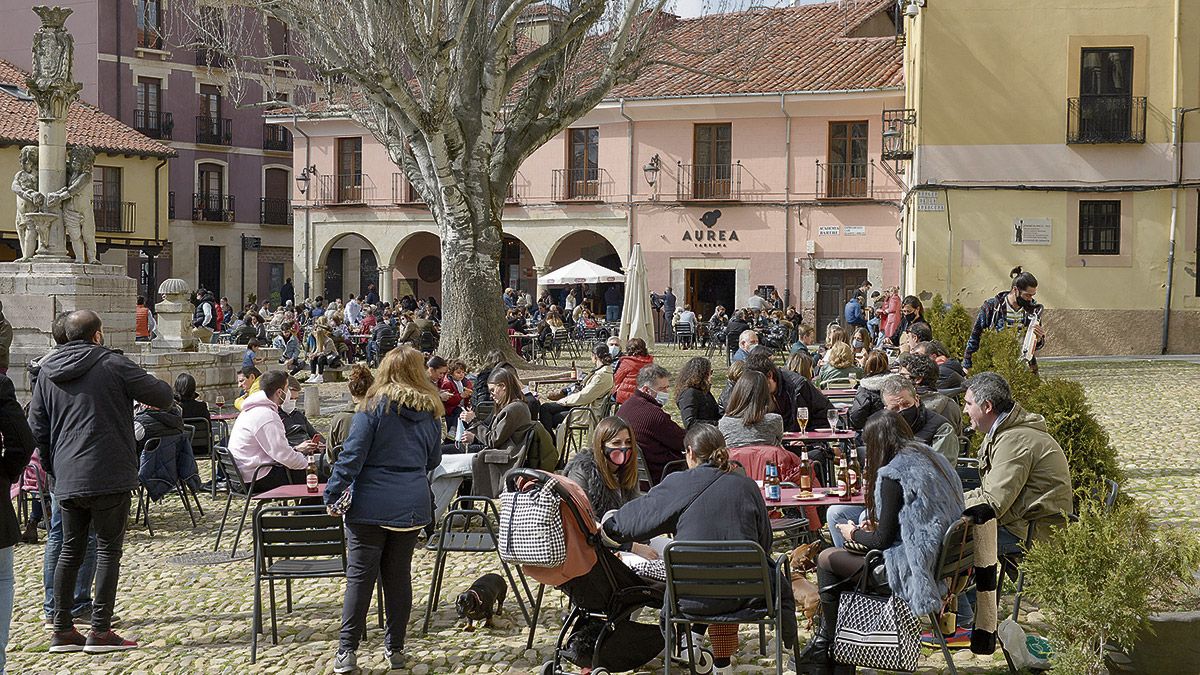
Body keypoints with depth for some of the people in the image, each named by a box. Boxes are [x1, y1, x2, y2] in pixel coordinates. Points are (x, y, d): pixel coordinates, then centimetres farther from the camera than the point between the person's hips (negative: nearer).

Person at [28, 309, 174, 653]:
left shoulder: (47, 371, 11)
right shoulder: (113, 364, -6)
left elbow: (37, 428, 13)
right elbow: (163, 397, -3)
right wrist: (159, 383, 19)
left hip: (66, 480, 6)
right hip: (109, 477, -5)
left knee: (70, 550, 14)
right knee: (108, 550, 1)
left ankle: (62, 630, 15)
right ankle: (100, 631, 1)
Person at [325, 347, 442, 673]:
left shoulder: (376, 405, -8)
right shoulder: (430, 410, 6)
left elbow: (352, 455, -12)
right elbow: (433, 460, 17)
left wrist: (333, 494, -7)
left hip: (372, 505, -4)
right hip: (413, 506, 4)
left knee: (360, 575, 0)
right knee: (399, 575, 11)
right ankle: (395, 648, 15)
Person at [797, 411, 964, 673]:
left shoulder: (892, 474, -17)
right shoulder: (934, 459, 10)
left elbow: (883, 539, -15)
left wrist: (854, 534, 5)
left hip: (912, 570, -10)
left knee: (827, 559, 4)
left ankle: (827, 651, 20)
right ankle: (823, 642, 24)